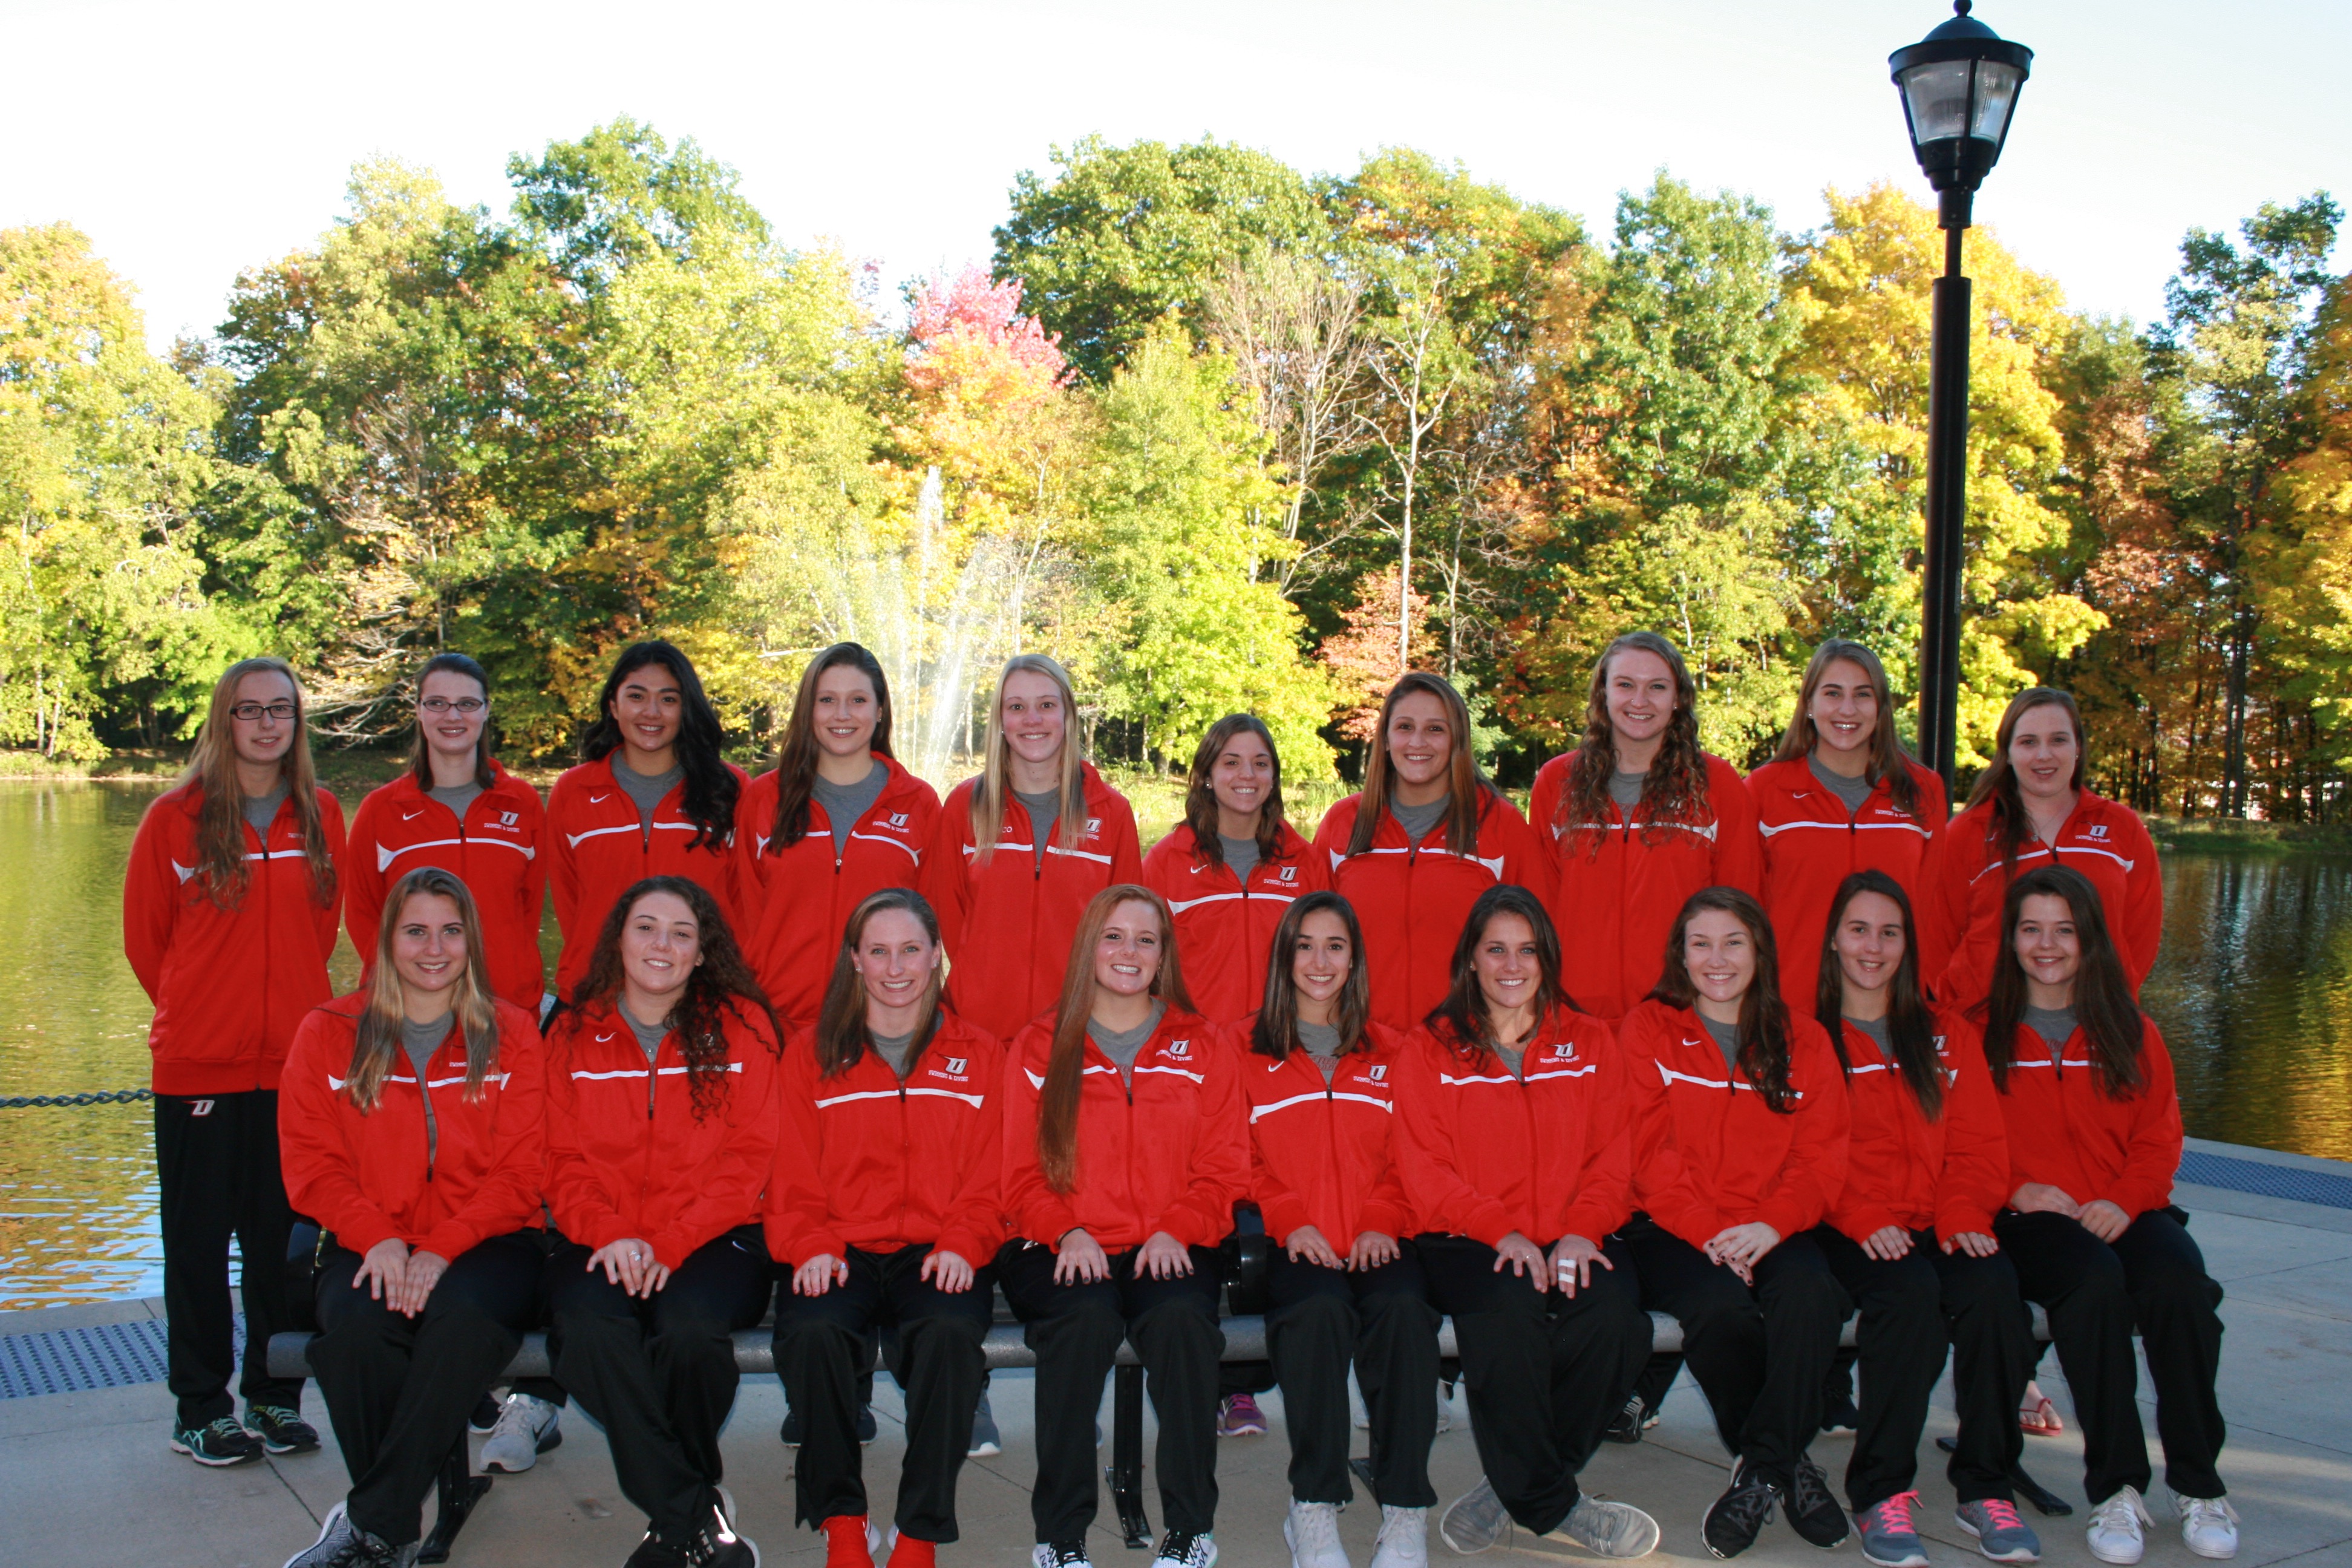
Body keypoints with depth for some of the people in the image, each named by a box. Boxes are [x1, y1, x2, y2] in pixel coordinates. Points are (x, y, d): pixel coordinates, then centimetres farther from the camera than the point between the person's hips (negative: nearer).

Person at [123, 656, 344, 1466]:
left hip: (295, 1060, 2)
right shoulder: (175, 817, -3)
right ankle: (200, 1407, 19)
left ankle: (275, 1397, 21)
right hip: (198, 1063, -2)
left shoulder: (320, 816, 5)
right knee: (199, 1239, 7)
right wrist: (196, 1011, 10)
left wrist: (290, 1005, 10)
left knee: (284, 1235, 7)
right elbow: (142, 936, 5)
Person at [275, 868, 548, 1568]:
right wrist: (378, 1238, -14)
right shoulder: (329, 1034, 10)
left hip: (484, 1245, -1)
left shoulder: (512, 1035, 7)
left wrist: (441, 1249, -16)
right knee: (356, 1324, -32)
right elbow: (312, 1166, 4)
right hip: (369, 1244, 1)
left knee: (465, 1317, -34)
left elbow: (521, 1173, 0)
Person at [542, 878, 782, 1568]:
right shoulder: (574, 1034, 11)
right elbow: (563, 1159, 7)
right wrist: (608, 1234, -14)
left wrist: (667, 1244, -14)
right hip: (605, 1244, 2)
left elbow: (750, 1157, -2)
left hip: (714, 1237, -2)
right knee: (592, 1323, -31)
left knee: (689, 1323, -33)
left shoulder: (741, 1026, 4)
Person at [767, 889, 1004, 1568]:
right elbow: (793, 1176, 9)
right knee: (812, 1332, -33)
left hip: (939, 1253, 0)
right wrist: (812, 1248, -10)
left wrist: (961, 1245, -11)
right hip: (842, 1250, 1)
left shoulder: (980, 1057, 14)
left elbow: (990, 1178, 9)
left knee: (950, 1332, -34)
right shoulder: (812, 1053, 14)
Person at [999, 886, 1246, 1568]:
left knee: (1181, 1317, -32)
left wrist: (1175, 1231, -11)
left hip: (1167, 1249, 1)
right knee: (1084, 1319, -32)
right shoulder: (1038, 1048, 10)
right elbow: (1023, 1173, 7)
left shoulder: (1204, 1047, 12)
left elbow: (1223, 1168, 7)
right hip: (1065, 1251, 0)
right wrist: (1066, 1232, -12)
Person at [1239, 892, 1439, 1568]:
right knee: (1318, 1308, -34)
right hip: (1292, 1247, -1)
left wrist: (1383, 1222, -5)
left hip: (1376, 1243, 2)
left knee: (1403, 1307, -31)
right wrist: (1289, 1222, -9)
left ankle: (1405, 1511, -23)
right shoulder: (1246, 1050, 12)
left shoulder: (1390, 1052, 18)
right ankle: (1314, 1508, -23)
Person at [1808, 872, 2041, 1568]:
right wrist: (1864, 1221, -17)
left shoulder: (1947, 1039, 19)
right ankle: (1881, 1493, -23)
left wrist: (1964, 1216, -9)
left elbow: (1979, 1140, 10)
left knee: (1992, 1289, -29)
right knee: (1909, 1292, -34)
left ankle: (1986, 1488, -15)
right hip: (1850, 1233, -3)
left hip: (1940, 1226, 3)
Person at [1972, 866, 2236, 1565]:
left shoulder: (2130, 1032, 16)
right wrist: (2016, 1190, -13)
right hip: (2027, 1220, -2)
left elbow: (2160, 1134, 10)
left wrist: (2125, 1200, -9)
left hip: (2122, 1213, 2)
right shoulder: (1979, 1030, 8)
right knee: (2094, 1280, -35)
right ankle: (2115, 1487, -24)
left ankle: (2199, 1484, -14)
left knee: (2179, 1281, -31)